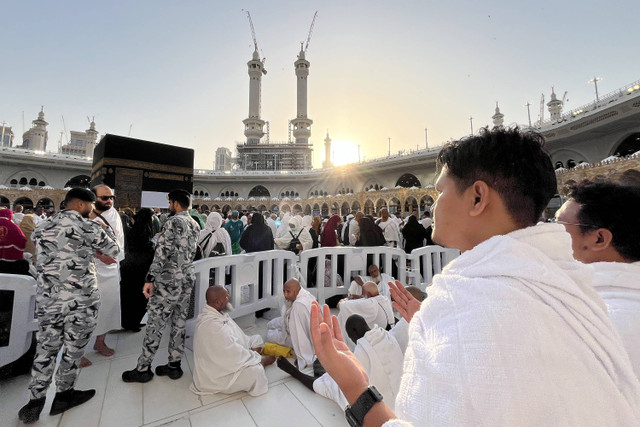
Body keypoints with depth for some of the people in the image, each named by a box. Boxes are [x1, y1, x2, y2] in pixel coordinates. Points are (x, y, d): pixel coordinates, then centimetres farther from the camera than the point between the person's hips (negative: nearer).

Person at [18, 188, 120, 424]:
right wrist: (106, 228, 14)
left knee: (46, 349, 18)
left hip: (47, 299, 5)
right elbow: (114, 250, 1)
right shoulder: (90, 229, -12)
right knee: (72, 349, 13)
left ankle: (35, 402, 27)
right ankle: (63, 396, 30)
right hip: (81, 301, -5)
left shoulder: (42, 228, 5)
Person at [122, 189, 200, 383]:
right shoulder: (195, 225, 9)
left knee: (155, 323, 6)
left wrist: (150, 279, -16)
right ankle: (174, 365, 25)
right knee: (179, 322, 14)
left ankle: (143, 368, 20)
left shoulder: (173, 222, -14)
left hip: (169, 280, -7)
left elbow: (161, 252, -19)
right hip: (188, 279, 8)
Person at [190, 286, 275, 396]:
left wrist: (251, 347, 2)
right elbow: (235, 353, -28)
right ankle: (260, 363, 3)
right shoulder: (212, 325, -33)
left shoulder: (218, 313, -3)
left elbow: (237, 335, 9)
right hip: (216, 375, -10)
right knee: (255, 371, -27)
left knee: (257, 338, 13)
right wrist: (257, 358, -16)